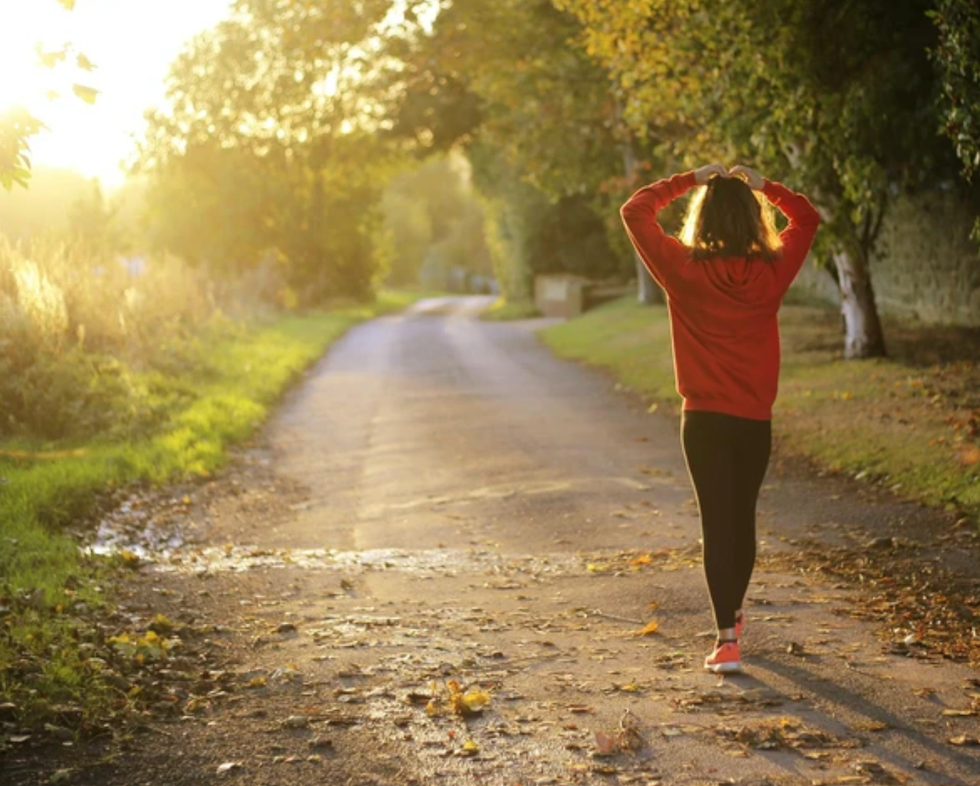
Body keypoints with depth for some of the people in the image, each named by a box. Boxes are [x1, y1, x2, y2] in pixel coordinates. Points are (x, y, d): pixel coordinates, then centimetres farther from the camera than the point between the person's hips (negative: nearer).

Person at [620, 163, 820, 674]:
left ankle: (727, 640, -10)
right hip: (756, 419, 3)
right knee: (743, 518, 18)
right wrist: (762, 186, 9)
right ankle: (733, 614, 37)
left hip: (705, 419, -2)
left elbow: (635, 211, 0)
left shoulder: (684, 270, -10)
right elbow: (806, 218, 14)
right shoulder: (771, 272, -4)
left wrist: (689, 180, 4)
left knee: (717, 522, -2)